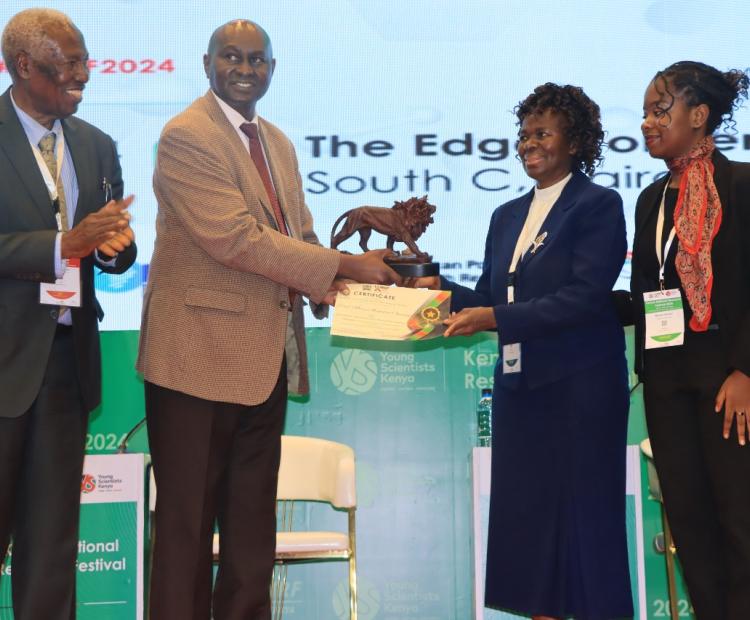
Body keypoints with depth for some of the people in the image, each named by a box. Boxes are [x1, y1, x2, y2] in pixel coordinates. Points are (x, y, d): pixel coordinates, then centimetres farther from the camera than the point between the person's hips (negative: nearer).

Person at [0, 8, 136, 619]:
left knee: (53, 532, 12)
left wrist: (113, 246, -9)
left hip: (69, 357, 5)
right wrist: (64, 245, -23)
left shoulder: (97, 146, 11)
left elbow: (114, 253, 13)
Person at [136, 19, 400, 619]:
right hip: (202, 356, -8)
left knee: (253, 519, 15)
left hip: (266, 359, 8)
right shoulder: (186, 136, -12)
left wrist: (329, 281, -5)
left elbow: (298, 234, 18)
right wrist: (348, 265, -19)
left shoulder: (278, 142, 15)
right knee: (189, 519, 3)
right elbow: (236, 238, -21)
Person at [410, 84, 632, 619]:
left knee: (584, 515, 0)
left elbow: (585, 297, -16)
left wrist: (495, 318, -22)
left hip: (580, 387, -7)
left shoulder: (599, 205, -5)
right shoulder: (508, 216, 16)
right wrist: (443, 291, -5)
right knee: (524, 514, 9)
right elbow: (491, 296, 14)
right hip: (518, 385, 7)